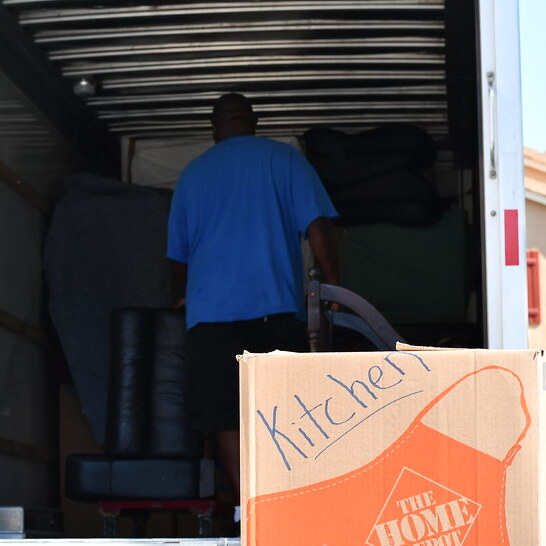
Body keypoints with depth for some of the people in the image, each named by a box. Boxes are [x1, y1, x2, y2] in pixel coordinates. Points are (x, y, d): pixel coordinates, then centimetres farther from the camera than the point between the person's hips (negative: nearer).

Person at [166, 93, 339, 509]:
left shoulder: (193, 173, 17)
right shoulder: (283, 158, 10)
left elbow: (178, 252, 24)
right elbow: (318, 226, -3)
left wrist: (188, 298, 39)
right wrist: (333, 285, 1)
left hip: (212, 311, 1)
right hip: (277, 304, -1)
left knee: (227, 419, -1)